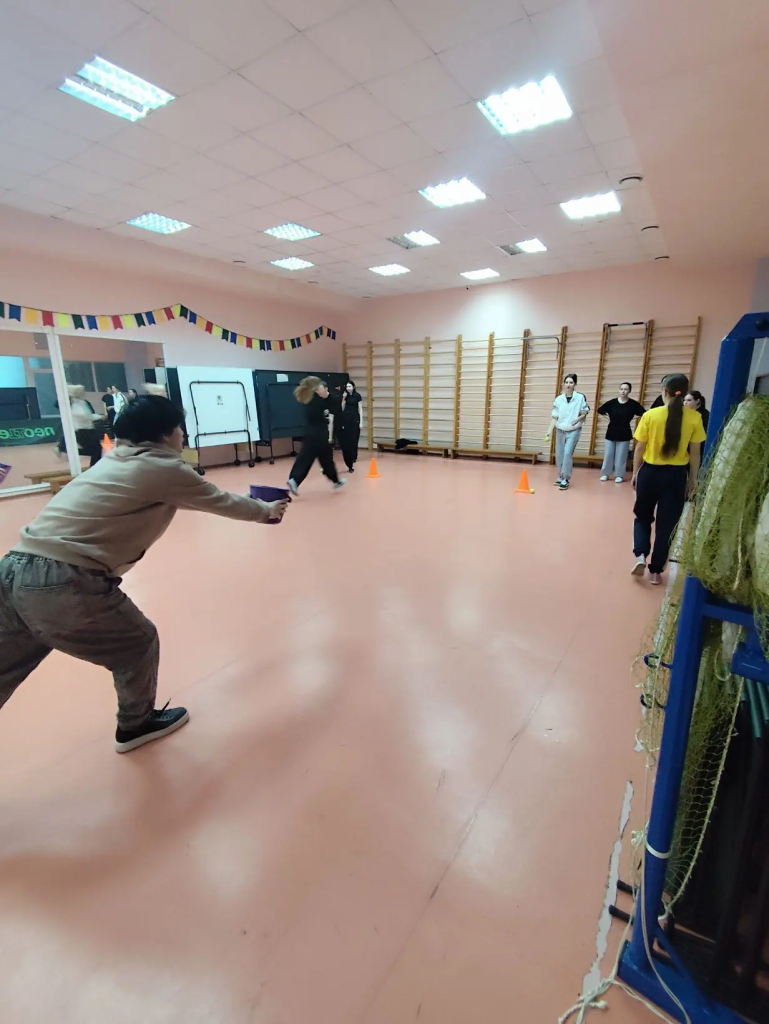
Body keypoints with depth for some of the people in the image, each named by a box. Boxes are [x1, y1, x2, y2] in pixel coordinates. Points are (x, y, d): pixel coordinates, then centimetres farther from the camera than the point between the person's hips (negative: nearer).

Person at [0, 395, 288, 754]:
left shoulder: (117, 459, 21)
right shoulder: (164, 468, -2)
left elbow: (186, 498, 34)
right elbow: (222, 502, 11)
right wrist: (266, 511, 29)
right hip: (64, 581, -8)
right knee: (138, 645, 15)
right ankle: (136, 724, 39)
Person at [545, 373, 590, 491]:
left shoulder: (580, 397, -7)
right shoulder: (558, 399, -1)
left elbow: (585, 412, 3)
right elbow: (555, 417, 2)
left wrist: (578, 419, -16)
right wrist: (549, 431, -4)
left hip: (574, 431, -3)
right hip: (560, 431, 3)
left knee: (567, 453, -13)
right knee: (559, 454, 7)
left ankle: (565, 479, -5)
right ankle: (561, 477, 23)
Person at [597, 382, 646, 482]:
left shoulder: (633, 404, -8)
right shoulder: (612, 402, -5)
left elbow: (644, 414, -5)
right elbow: (600, 411, 5)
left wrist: (632, 418, -5)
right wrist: (609, 417, 0)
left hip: (624, 434, -1)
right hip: (611, 433, 1)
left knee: (621, 456, 3)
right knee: (608, 454, 6)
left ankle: (619, 475, 14)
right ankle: (605, 474, 18)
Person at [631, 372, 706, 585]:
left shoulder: (650, 415, -8)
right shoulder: (694, 418, -5)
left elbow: (639, 448, -3)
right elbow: (695, 452, 0)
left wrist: (635, 472, 9)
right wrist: (693, 479, 11)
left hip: (650, 472, 0)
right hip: (676, 475, 1)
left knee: (643, 517, 20)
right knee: (666, 524, 10)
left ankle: (640, 556, 1)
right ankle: (656, 571, 16)